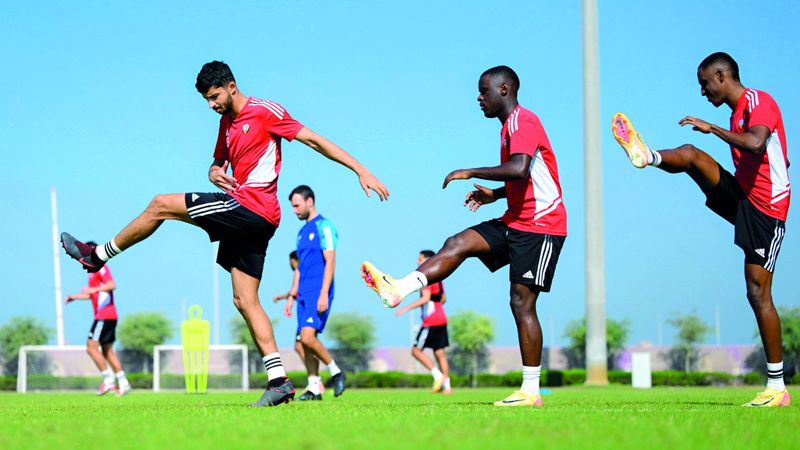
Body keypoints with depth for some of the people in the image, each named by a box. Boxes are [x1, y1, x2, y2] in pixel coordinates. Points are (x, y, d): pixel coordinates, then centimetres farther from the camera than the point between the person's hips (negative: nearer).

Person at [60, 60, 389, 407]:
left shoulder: (265, 111, -5)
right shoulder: (227, 122, 20)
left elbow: (314, 140, -6)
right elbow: (218, 163, 31)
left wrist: (362, 172, -9)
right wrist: (215, 173, 4)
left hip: (250, 207, -10)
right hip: (250, 221, 10)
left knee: (161, 205, -5)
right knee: (245, 301, 5)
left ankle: (96, 256, 9)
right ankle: (279, 381, 1)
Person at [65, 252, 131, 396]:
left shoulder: (100, 267, -8)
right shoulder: (93, 271, 22)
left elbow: (112, 285, -21)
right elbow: (91, 295, 30)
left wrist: (93, 289, -24)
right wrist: (74, 297, 21)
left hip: (104, 315, -10)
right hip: (102, 315, 10)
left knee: (92, 346, -12)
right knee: (107, 351, 10)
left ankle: (108, 380, -12)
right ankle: (123, 384, 8)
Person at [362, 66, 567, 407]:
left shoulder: (523, 121, -14)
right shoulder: (511, 125, 18)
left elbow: (520, 169, -31)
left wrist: (471, 173, -22)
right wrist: (494, 194, 12)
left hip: (540, 227, -10)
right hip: (516, 223, 10)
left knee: (522, 302, -9)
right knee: (457, 244, -6)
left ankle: (530, 391, -6)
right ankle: (399, 289, -18)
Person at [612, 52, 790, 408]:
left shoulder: (759, 102, -12)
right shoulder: (739, 111, 16)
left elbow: (756, 144, -32)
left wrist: (712, 129, -25)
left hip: (764, 211, -8)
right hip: (740, 198, 8)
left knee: (758, 292, -9)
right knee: (689, 154, -10)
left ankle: (777, 387, -5)